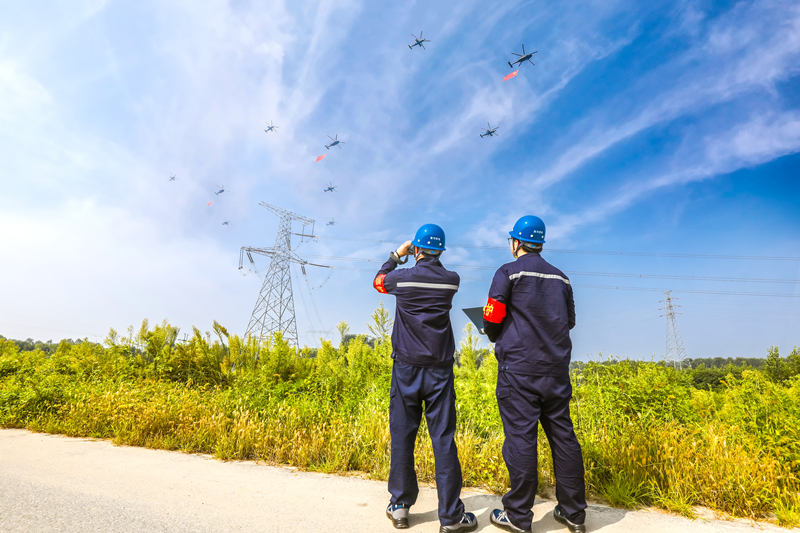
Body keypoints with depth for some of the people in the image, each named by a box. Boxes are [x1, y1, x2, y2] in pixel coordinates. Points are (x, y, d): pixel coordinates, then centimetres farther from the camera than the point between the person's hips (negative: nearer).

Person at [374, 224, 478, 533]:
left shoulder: (403, 278, -6)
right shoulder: (451, 281, -2)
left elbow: (378, 281, 16)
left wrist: (396, 256, 26)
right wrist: (427, 261, 28)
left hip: (406, 369, 0)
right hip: (439, 371, 1)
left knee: (402, 436, 10)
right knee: (443, 439, 4)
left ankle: (400, 507, 22)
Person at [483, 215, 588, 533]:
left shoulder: (509, 272, -4)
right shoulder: (561, 278, 12)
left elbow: (492, 319, -7)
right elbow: (569, 321, 20)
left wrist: (497, 339, 13)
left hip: (519, 368, -5)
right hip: (556, 369, 6)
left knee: (521, 437, -1)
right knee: (563, 435, 11)